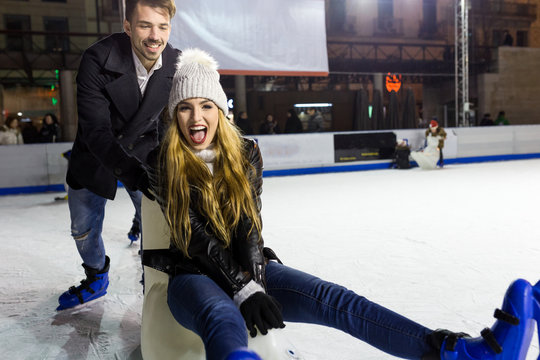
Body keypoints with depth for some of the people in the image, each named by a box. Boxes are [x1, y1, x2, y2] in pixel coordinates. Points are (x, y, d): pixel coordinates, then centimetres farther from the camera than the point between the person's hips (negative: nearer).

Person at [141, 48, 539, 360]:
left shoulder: (246, 153, 3)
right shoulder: (164, 165, -5)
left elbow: (249, 224, -7)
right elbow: (199, 237, -14)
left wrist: (253, 281, -23)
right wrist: (242, 290, -23)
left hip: (249, 267, 3)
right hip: (194, 275, -2)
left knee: (333, 300, -21)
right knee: (223, 319, -40)